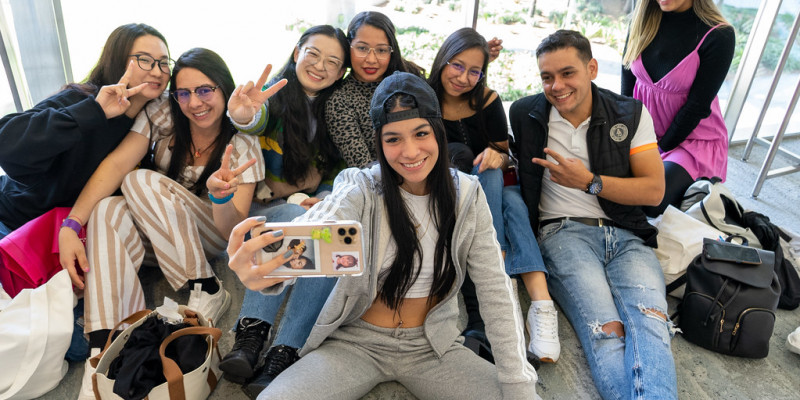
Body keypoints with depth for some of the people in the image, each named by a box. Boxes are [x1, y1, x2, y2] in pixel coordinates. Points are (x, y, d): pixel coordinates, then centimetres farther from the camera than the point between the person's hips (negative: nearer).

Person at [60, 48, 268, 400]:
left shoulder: (243, 143, -16)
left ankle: (207, 292, -21)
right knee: (108, 210, -27)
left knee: (140, 181, -25)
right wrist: (70, 225, -29)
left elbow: (234, 233, -22)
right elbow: (116, 163, -18)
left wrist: (220, 193, -44)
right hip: (156, 234, 4)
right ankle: (104, 347, -33)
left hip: (209, 235, -4)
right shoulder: (162, 114, -8)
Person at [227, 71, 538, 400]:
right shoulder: (362, 190, -12)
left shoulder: (467, 196, -5)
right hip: (357, 343, -1)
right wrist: (269, 268, -58)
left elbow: (496, 292, -7)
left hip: (432, 346, 2)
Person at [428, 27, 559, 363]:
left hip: (485, 190, 1)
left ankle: (541, 302, -43)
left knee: (512, 200, -32)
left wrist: (497, 157, -18)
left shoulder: (487, 101, -2)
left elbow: (504, 155, 6)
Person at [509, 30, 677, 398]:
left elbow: (654, 191, 4)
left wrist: (590, 182, -9)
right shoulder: (524, 113, 6)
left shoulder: (631, 114, 8)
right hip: (564, 232, -2)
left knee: (651, 320, -28)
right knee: (606, 330, -28)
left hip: (626, 235, 2)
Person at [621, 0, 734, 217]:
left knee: (649, 203, -25)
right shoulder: (643, 19, -4)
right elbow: (628, 81, 0)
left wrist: (660, 148, -12)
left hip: (692, 137, -4)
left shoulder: (719, 35, -17)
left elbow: (697, 106, -15)